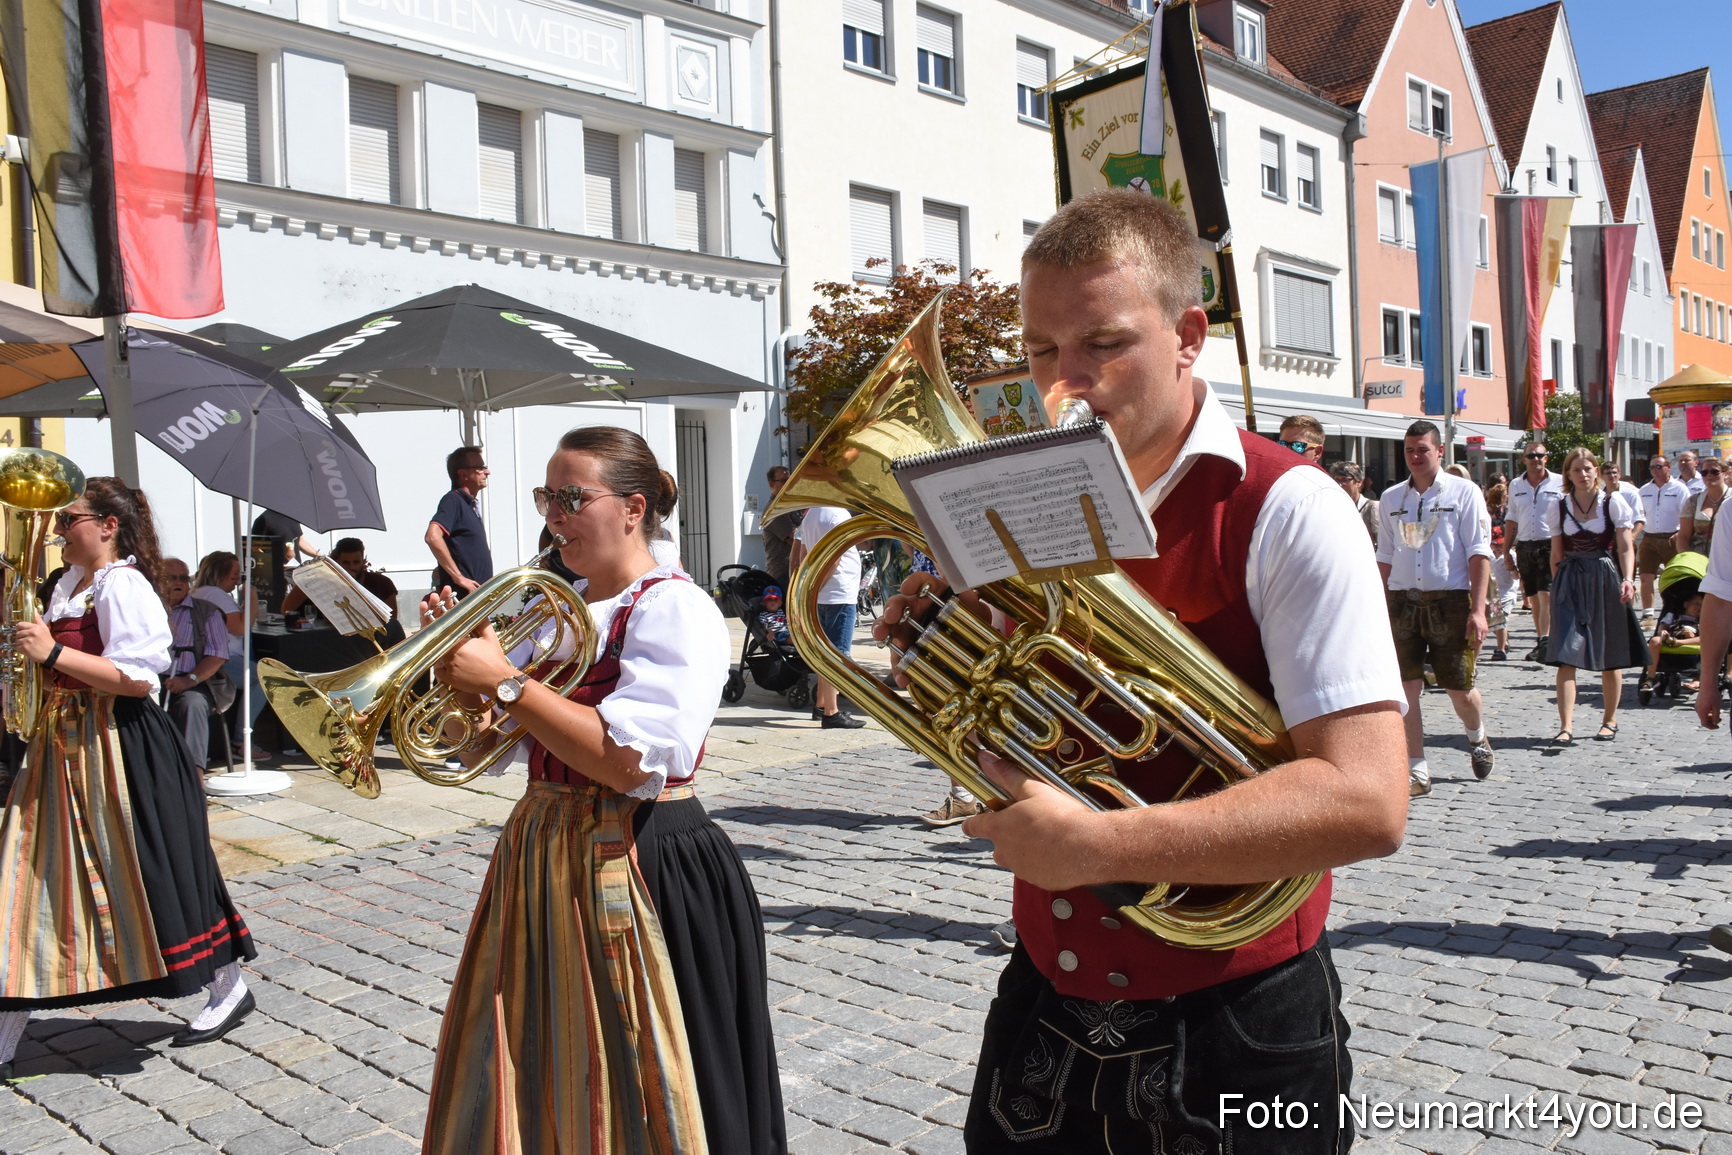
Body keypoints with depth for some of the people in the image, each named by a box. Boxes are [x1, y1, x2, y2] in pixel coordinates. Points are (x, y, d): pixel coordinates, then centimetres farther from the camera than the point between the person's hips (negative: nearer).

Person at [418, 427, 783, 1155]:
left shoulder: (674, 610, -14)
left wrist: (504, 682, -21)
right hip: (543, 862, 8)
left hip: (635, 875, -8)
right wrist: (459, 655, -3)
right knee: (536, 1085, 20)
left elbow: (630, 761, -26)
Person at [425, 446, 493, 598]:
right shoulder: (453, 500, -10)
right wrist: (458, 577, -24)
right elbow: (432, 536, -27)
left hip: (477, 595, 9)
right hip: (462, 595, -9)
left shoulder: (470, 505, 18)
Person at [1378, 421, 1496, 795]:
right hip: (1402, 600, 3)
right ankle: (1417, 771, 5)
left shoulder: (1463, 492, 0)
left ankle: (1477, 739, 37)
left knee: (1460, 689, 5)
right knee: (1406, 686, -2)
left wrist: (1477, 610, -11)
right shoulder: (1391, 498, 11)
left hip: (1450, 600, -3)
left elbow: (1479, 552, -4)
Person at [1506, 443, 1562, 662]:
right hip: (1525, 547, 4)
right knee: (1534, 598, 10)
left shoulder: (1559, 483, 1)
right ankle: (1541, 641, 20)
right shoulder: (1515, 485, 11)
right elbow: (1511, 520, 14)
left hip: (1550, 545, -4)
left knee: (1546, 595, -14)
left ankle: (1545, 642, -18)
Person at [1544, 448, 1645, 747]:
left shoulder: (1613, 504, 1)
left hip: (1605, 580, -1)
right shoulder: (1559, 508, 7)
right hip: (1570, 584, 1)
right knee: (1567, 655, -11)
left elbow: (1625, 548, -4)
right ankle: (1565, 728, -14)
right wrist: (1557, 586, 6)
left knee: (1610, 656, 8)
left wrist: (1627, 580, -17)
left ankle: (1610, 720, 26)